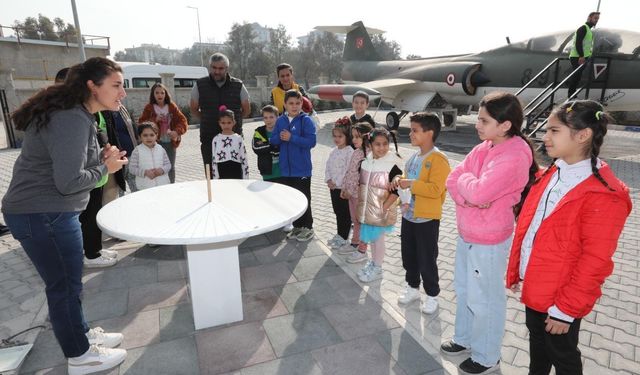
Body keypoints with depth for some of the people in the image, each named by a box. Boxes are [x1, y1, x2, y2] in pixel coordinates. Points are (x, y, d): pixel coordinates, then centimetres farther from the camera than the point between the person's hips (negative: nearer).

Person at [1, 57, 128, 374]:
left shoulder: (73, 113, 10)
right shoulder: (72, 120, -23)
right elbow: (69, 181, -27)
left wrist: (101, 156, 1)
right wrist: (105, 168, -12)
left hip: (47, 211, 10)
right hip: (42, 215, -10)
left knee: (66, 281, 21)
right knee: (65, 285, 4)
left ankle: (81, 333, 39)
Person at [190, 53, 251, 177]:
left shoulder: (238, 85, 2)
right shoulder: (200, 85, 3)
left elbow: (246, 111, 13)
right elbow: (194, 109, 16)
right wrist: (208, 120, 12)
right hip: (208, 138, 1)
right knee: (211, 176, 1)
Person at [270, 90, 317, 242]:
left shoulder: (306, 120, -8)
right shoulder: (280, 120, 7)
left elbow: (311, 141, -17)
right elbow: (272, 140, 8)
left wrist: (291, 138, -20)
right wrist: (280, 137, -13)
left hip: (302, 168, -5)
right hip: (286, 168, 5)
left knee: (304, 199, 5)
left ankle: (308, 227, 20)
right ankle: (297, 226, 29)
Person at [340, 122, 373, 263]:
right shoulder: (356, 152, 7)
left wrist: (351, 191, -19)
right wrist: (345, 189, 13)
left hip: (361, 194, -8)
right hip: (352, 193, 8)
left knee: (362, 222, 5)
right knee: (355, 221, 21)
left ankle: (362, 251, 17)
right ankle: (354, 244, 36)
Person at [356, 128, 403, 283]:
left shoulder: (392, 165, -18)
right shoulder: (366, 161, 1)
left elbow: (396, 191, -17)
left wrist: (384, 207, -18)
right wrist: (360, 203, 9)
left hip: (381, 210, -6)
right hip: (367, 208, 6)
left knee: (378, 238, 7)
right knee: (371, 237, 20)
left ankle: (377, 269, 24)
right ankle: (373, 262, 39)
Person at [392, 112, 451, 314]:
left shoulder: (438, 159, -19)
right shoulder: (414, 156, 8)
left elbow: (435, 189, -26)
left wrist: (411, 184, -26)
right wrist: (401, 180, 1)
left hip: (427, 219, -8)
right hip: (408, 215, 8)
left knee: (427, 260, 6)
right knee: (408, 256, 19)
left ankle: (432, 295, 26)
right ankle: (412, 287, 37)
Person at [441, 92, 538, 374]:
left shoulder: (514, 156, -23)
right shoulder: (484, 147, 4)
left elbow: (478, 192, -31)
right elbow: (452, 181, 2)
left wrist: (465, 178, -11)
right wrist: (468, 196, -17)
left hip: (489, 240, -9)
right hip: (466, 233, 9)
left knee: (484, 300, 8)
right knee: (464, 290, 23)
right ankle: (464, 339, 44)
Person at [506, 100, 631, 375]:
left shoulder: (604, 196, -22)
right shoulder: (550, 175, 1)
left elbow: (594, 262, -21)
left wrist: (566, 309, -17)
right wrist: (515, 270, 10)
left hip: (560, 298, -6)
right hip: (533, 287, 6)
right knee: (537, 342, 25)